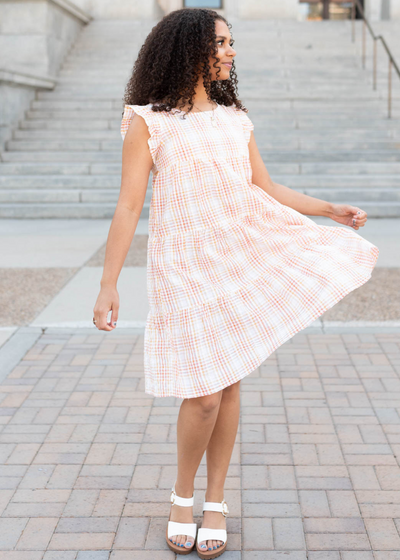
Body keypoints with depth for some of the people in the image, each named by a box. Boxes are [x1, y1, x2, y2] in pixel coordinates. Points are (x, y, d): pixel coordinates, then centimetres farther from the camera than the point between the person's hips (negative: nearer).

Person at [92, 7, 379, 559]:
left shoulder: (236, 119, 11)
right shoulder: (148, 121, -3)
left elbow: (267, 190, 16)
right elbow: (129, 206, -5)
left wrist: (330, 209, 6)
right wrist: (108, 285, -8)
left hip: (245, 257, 4)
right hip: (186, 267, -4)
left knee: (229, 384, 2)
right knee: (205, 394, -8)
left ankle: (216, 501, 19)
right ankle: (183, 494, 19)